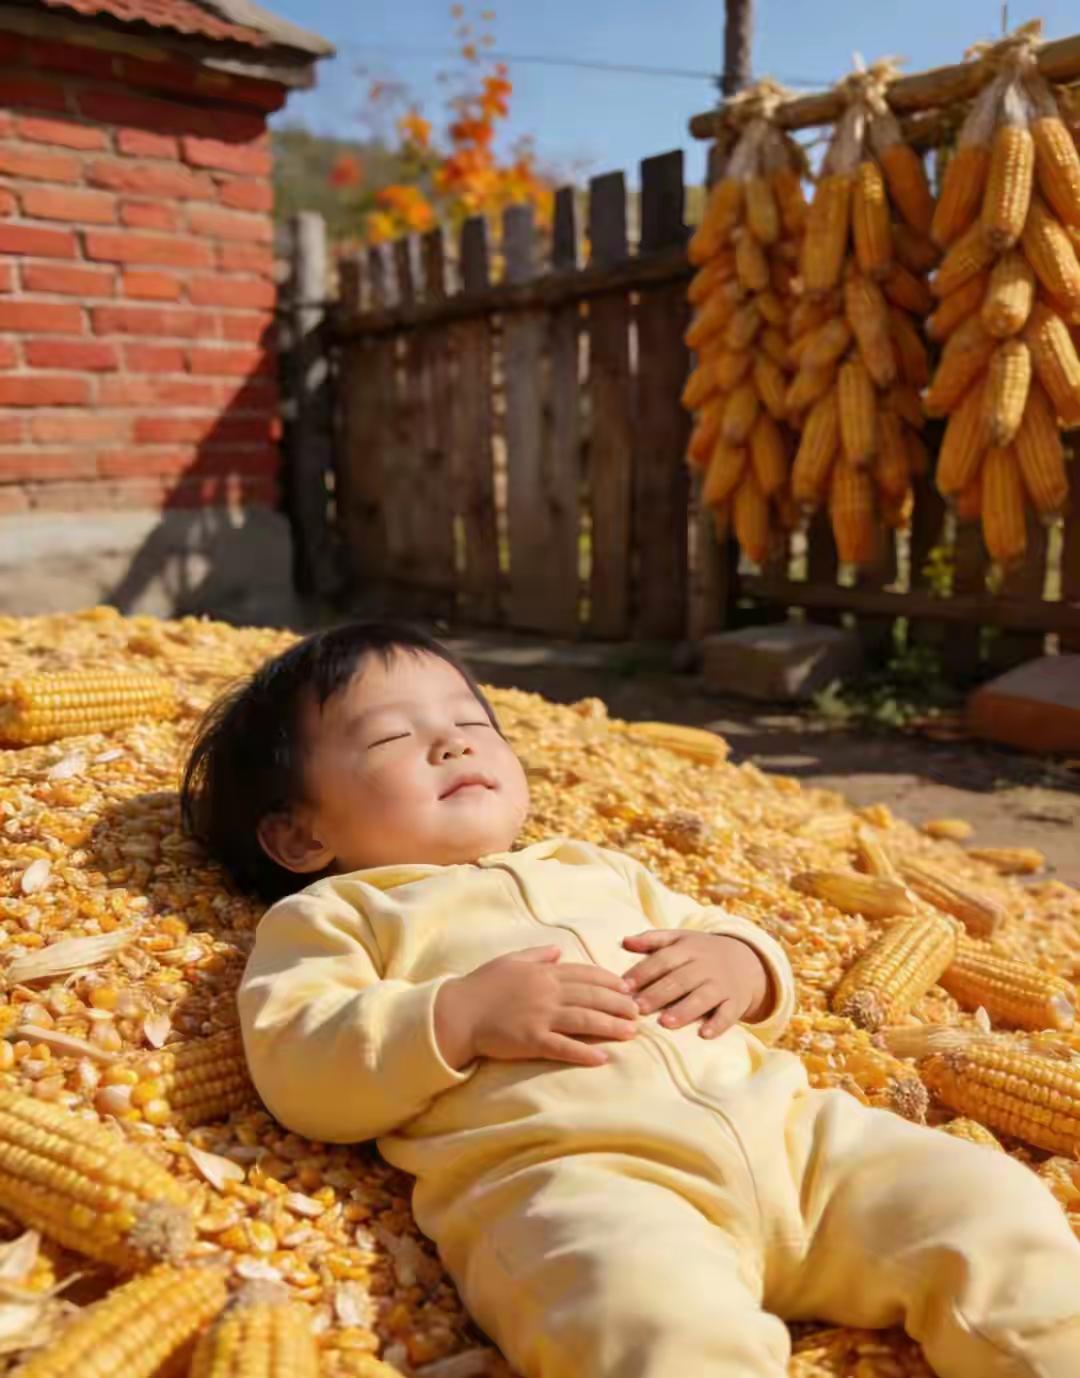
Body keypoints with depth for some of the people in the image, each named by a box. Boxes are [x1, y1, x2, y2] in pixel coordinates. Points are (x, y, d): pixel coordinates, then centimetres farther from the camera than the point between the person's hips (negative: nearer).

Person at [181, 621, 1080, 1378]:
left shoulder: (595, 869, 31)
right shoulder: (333, 912, 14)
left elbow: (721, 932, 30)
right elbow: (298, 1073, 0)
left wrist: (741, 962, 5)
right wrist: (461, 1017, -14)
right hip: (565, 1168, -6)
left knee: (989, 1208, -6)